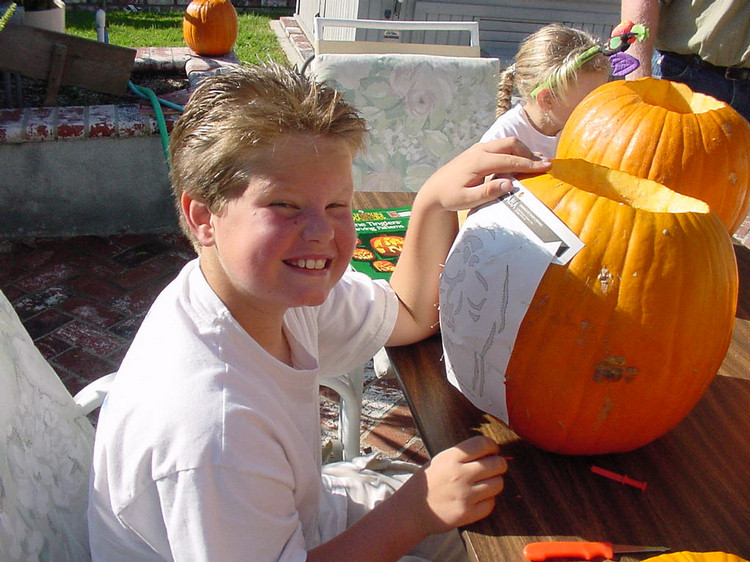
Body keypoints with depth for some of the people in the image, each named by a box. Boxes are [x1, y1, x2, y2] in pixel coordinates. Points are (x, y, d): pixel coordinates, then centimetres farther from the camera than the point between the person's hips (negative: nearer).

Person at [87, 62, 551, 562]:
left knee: (472, 520, 11)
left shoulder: (273, 289, -14)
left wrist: (435, 201, -14)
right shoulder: (212, 421, -39)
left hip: (297, 509, 7)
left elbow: (410, 314, 0)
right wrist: (415, 512, -29)